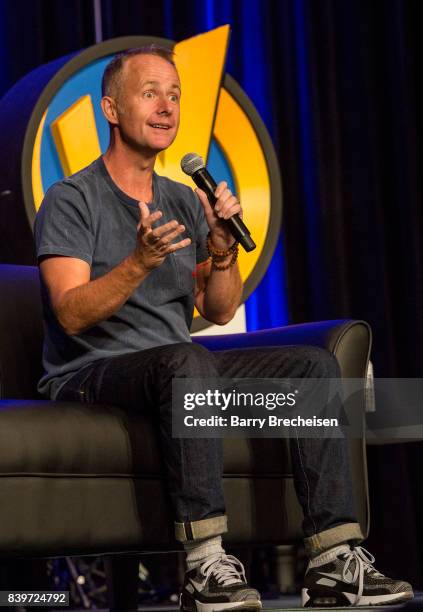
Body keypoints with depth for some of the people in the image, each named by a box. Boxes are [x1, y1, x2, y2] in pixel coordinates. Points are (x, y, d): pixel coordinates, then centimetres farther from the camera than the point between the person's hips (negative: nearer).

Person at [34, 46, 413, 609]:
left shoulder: (184, 203, 16)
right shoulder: (72, 199, -3)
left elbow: (219, 312, 11)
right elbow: (72, 314, -16)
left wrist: (222, 252, -9)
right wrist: (141, 262, -31)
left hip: (176, 369, 7)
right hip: (90, 374, -7)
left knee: (315, 364, -12)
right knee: (186, 360, -39)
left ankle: (335, 563, -21)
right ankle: (206, 565, -40)